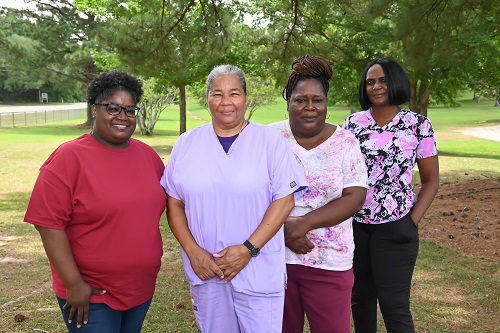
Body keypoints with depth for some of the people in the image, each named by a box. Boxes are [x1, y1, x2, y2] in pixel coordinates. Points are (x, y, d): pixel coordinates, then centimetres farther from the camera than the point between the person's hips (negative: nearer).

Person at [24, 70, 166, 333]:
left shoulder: (147, 155, 2)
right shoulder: (69, 157, -14)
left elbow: (159, 202, 16)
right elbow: (49, 223, -16)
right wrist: (73, 283, -17)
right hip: (90, 294, -5)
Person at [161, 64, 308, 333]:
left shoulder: (270, 139, -3)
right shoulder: (186, 144, 5)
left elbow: (284, 200, -7)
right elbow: (174, 203, 6)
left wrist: (248, 249, -14)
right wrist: (193, 251, -7)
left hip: (259, 272, -2)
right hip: (204, 270, 3)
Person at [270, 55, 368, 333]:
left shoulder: (345, 142, -2)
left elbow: (355, 198, -9)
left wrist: (304, 223, -19)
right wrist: (283, 227, -17)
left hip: (329, 261, 0)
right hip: (274, 255, 1)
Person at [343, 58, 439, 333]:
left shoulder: (418, 124, -1)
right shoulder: (353, 122, 4)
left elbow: (431, 180, 2)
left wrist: (412, 223, -8)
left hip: (395, 228, -2)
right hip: (353, 225, 3)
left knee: (394, 304, 1)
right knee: (360, 297, 14)